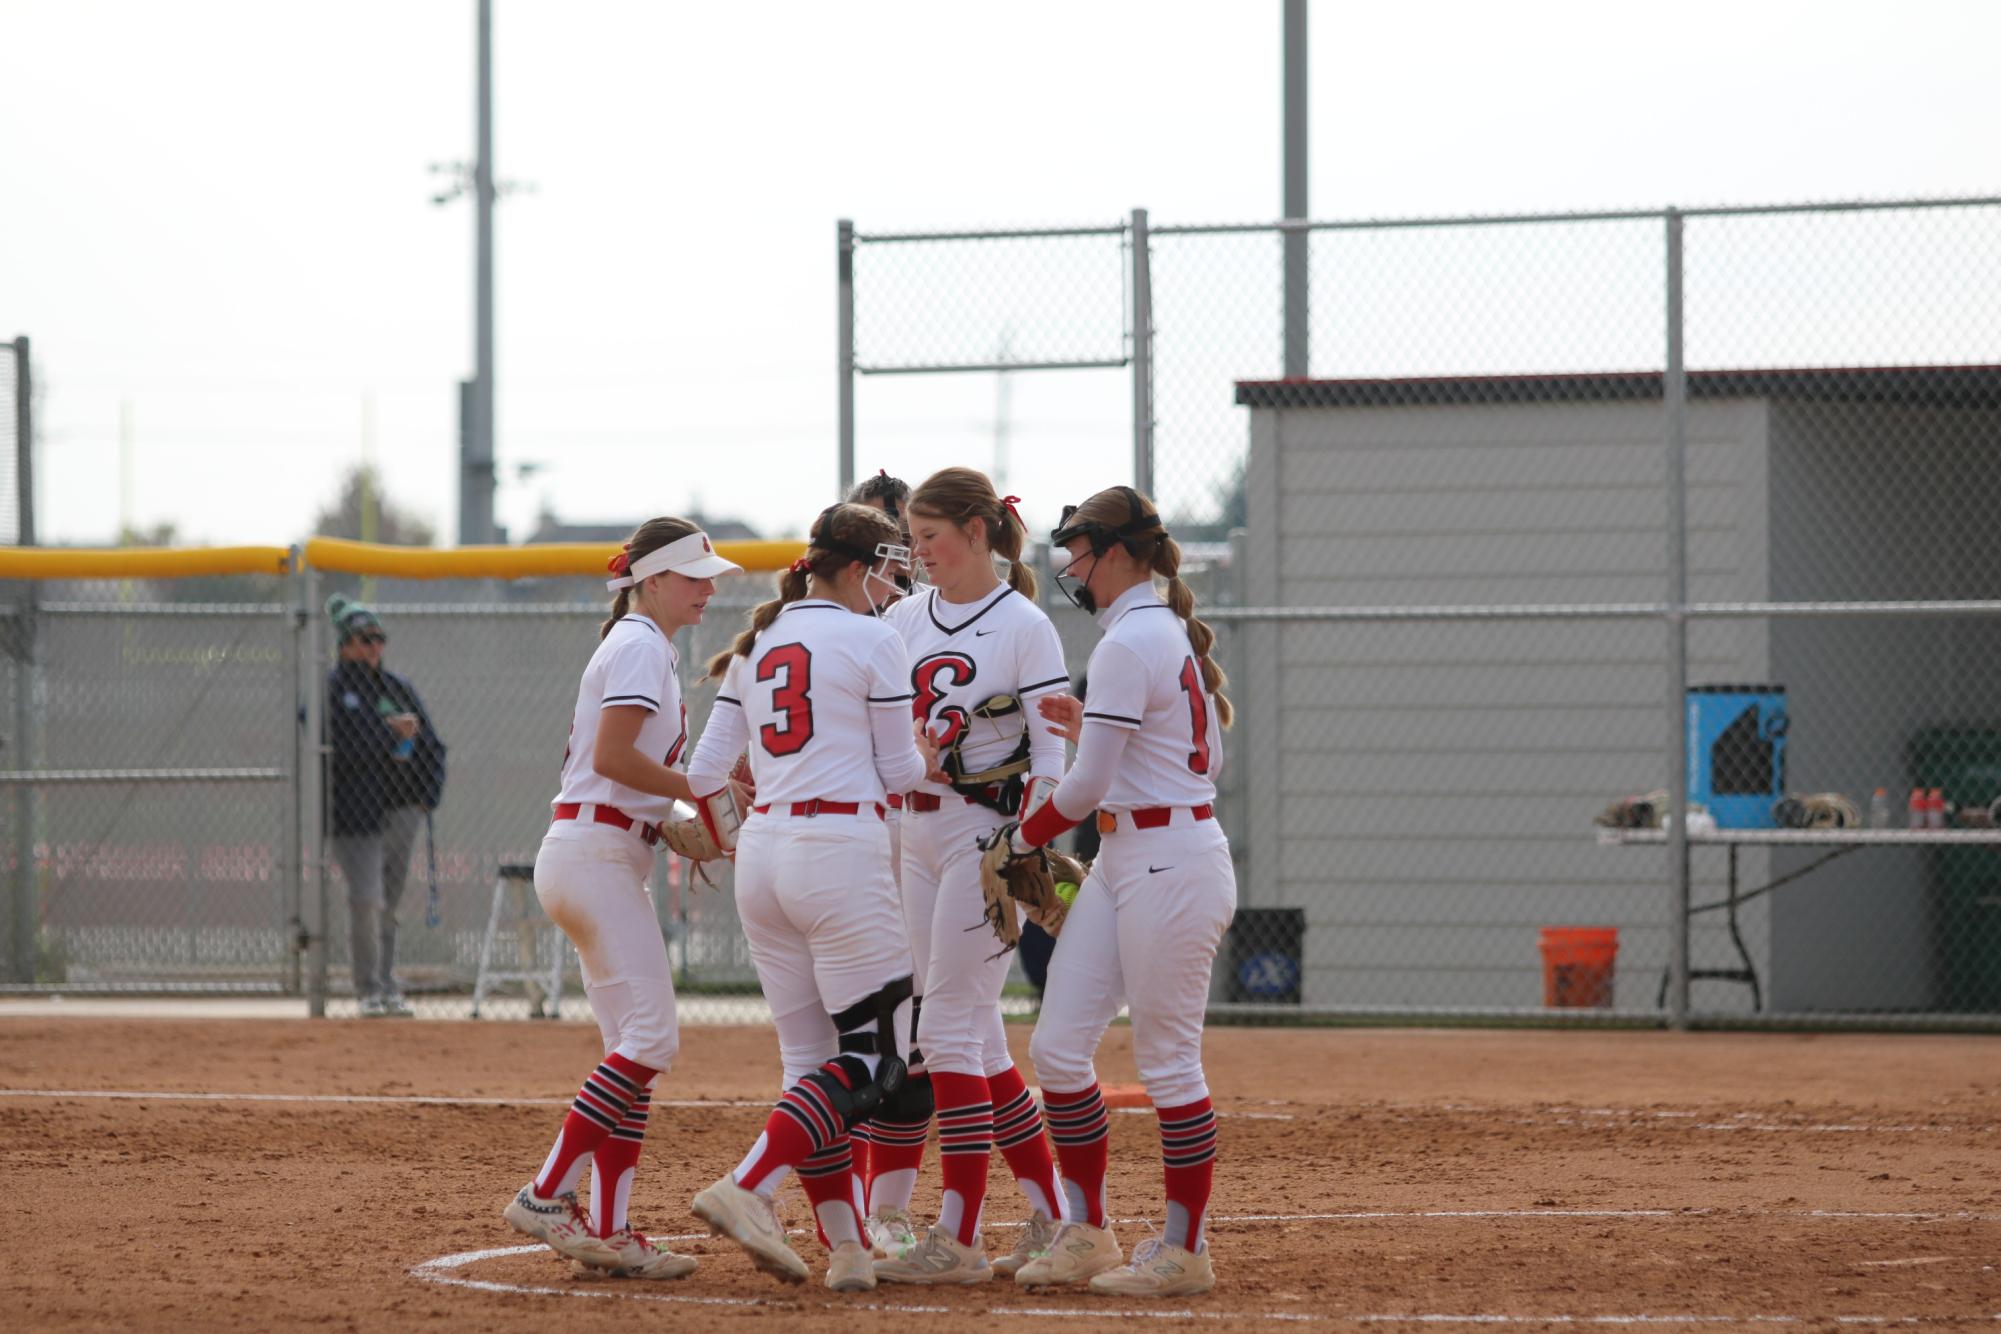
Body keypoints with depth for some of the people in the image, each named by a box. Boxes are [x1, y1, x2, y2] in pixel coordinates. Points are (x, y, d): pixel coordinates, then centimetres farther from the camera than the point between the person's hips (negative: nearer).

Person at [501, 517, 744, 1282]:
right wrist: (698, 789, -12)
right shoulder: (641, 647, -9)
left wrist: (679, 826, 10)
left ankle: (607, 1232, 1)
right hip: (596, 854, -10)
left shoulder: (642, 648, 22)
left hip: (600, 857, 10)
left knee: (635, 1046, 6)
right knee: (651, 1034, -14)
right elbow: (611, 757, -20)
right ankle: (547, 1195, -15)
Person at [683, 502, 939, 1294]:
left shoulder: (756, 644, 13)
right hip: (840, 851, -7)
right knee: (875, 1054, -3)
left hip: (761, 852, 7)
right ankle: (746, 1190, -19)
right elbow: (899, 773, 0)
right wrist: (929, 755, 21)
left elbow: (706, 771, 10)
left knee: (808, 1057, 9)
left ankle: (846, 1247, 5)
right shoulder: (872, 642, -5)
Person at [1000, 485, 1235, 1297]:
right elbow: (1206, 758, 20)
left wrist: (1021, 838, 0)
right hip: (1122, 862, 10)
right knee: (1058, 1045, 7)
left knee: (1167, 1060, -2)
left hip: (1170, 864, -10)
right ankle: (1086, 1236, 13)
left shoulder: (1128, 644, -17)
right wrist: (1094, 727, 18)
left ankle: (1185, 1250, 6)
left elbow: (1087, 787, -17)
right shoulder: (1175, 635, 14)